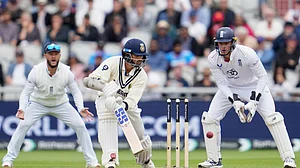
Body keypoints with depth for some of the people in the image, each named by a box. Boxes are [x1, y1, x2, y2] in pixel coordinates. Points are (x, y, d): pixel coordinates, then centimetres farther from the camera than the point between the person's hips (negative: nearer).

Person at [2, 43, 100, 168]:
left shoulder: (66, 72, -22)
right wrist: (22, 109, -37)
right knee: (23, 125, -19)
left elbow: (76, 92, -11)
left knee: (80, 126, -10)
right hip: (38, 104, -1)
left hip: (61, 104, 1)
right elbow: (26, 93, -19)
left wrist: (81, 109, -28)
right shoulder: (36, 71, -25)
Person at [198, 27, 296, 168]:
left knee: (272, 118, -20)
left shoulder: (247, 53, -31)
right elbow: (221, 83, -16)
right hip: (229, 88, 4)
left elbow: (262, 76, -24)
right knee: (209, 118, -8)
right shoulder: (213, 58, -21)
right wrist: (234, 101, -31)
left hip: (254, 86, -4)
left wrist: (254, 100, -33)